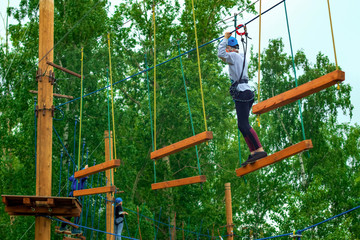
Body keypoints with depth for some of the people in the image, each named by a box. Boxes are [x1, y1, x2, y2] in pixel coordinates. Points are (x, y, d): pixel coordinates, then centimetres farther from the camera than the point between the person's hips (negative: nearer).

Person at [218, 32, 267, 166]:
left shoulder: (234, 56, -5)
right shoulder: (241, 57, 22)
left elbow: (221, 54, -20)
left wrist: (225, 38, -8)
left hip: (242, 93, -10)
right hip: (247, 93, 10)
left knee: (244, 125, -15)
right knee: (242, 126, 9)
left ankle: (260, 150, -21)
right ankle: (253, 153, 6)